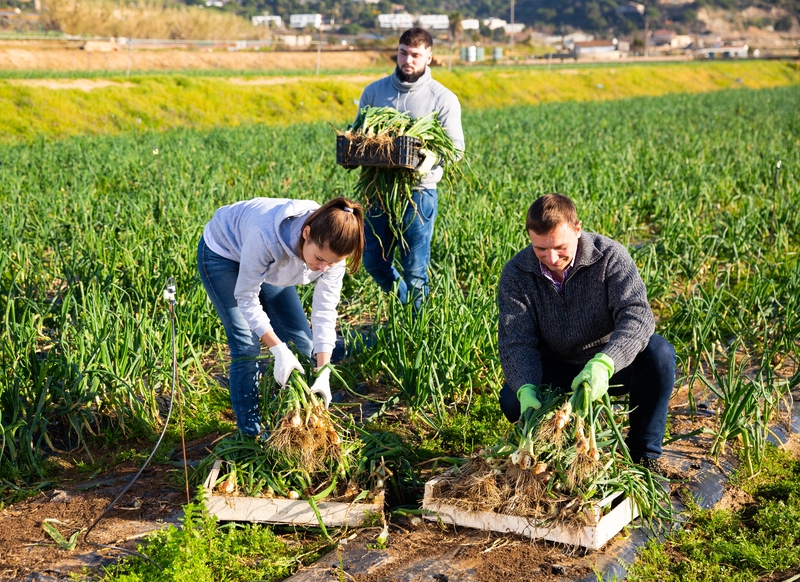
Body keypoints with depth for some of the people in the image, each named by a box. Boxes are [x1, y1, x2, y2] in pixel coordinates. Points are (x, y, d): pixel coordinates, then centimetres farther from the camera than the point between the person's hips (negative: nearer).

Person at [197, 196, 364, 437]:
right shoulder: (267, 236, -44)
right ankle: (251, 433, 2)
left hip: (268, 264, 5)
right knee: (246, 346, -12)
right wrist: (278, 350, -33)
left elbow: (325, 310, -21)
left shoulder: (332, 248, -29)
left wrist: (323, 374, -25)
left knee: (301, 341, 2)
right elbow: (246, 298, -31)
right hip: (222, 253, -5)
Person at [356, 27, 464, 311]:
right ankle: (406, 305, 36)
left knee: (415, 270, -1)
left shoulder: (443, 99, -2)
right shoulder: (374, 91, 7)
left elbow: (456, 145, -3)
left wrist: (431, 157, -25)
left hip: (419, 192, -4)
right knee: (374, 262, 11)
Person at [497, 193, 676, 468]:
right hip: (555, 369, 1)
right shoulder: (516, 274, -14)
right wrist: (526, 390, -41)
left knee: (659, 352, -30)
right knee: (513, 401, -27)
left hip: (610, 366, -1)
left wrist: (604, 363, -51)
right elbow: (516, 342, -19)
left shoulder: (609, 256, -19)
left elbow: (637, 314, -31)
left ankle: (644, 453, -13)